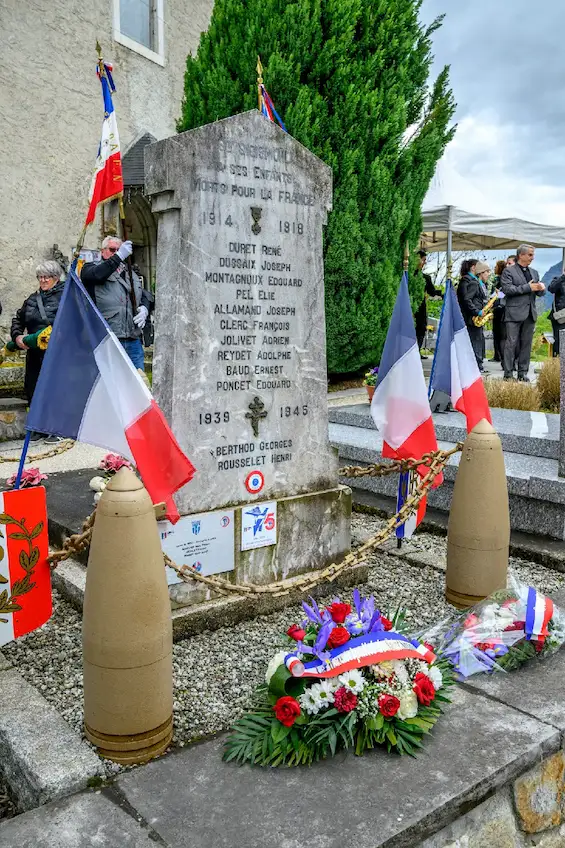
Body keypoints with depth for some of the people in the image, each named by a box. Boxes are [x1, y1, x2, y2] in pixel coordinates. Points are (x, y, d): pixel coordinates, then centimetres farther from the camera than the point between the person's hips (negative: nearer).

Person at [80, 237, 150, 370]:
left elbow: (143, 298, 29)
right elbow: (97, 275, -18)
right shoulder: (91, 268, 6)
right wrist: (119, 257, -25)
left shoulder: (131, 274, 24)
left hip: (133, 340, 6)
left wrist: (144, 309, 5)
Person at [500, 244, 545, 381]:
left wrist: (541, 288, -6)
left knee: (526, 344, 7)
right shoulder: (508, 271, -1)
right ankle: (508, 374, -3)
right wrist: (528, 287, -15)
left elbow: (539, 293, 19)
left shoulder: (534, 272, 19)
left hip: (530, 313, 6)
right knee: (511, 343, -6)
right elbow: (507, 289, -14)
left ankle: (523, 373, 13)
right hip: (514, 313, -6)